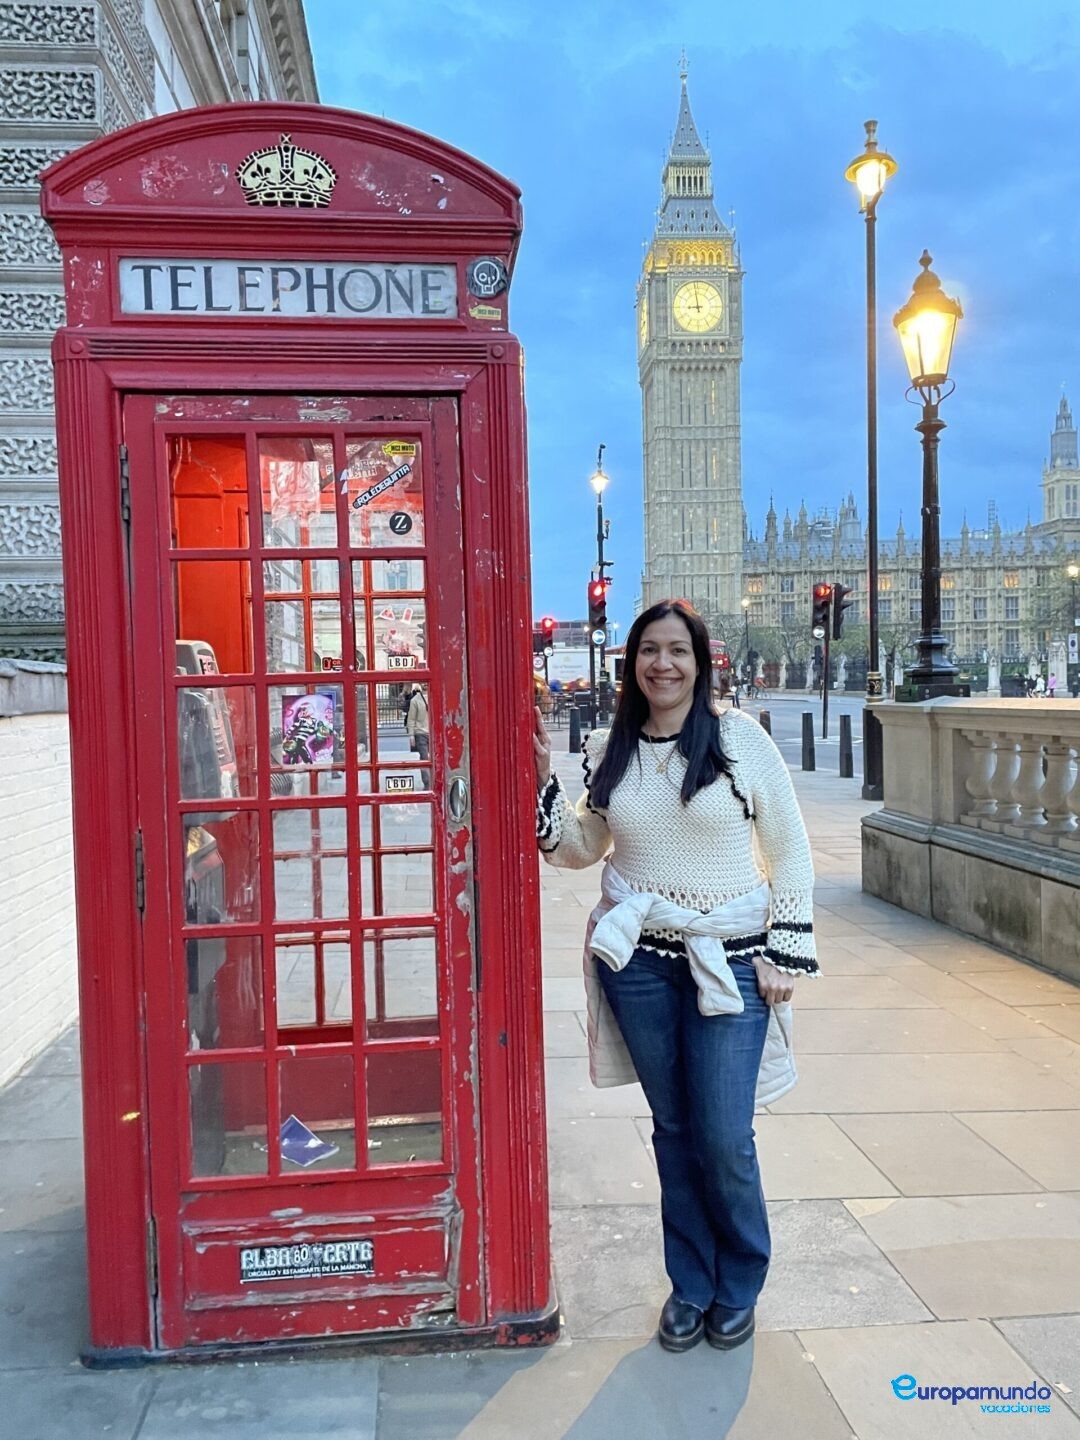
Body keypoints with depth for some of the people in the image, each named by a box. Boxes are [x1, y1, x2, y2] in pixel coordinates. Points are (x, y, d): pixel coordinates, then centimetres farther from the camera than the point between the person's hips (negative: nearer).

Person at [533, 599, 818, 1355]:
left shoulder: (739, 736, -7)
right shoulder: (609, 749, 3)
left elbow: (791, 852, -4)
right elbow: (584, 848, 13)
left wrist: (787, 954, -6)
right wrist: (542, 783, -1)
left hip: (728, 962, -3)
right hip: (638, 960, 3)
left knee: (724, 1139, 1)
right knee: (673, 1129, 13)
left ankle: (739, 1288, 29)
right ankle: (691, 1284, 34)